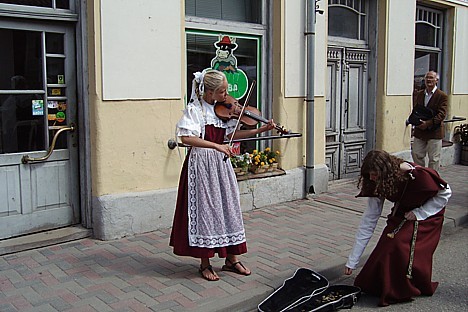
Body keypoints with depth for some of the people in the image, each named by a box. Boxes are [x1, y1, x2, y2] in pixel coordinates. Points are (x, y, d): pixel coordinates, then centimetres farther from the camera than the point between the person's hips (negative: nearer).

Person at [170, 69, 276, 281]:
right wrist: (216, 145, -28)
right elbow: (186, 138, -22)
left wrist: (260, 130, -2)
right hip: (201, 165, -6)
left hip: (221, 164, 6)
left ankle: (232, 259, 22)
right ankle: (205, 264, 15)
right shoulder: (195, 109, -12)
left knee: (229, 208, 8)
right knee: (205, 210, 0)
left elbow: (231, 134, 6)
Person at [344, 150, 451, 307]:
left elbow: (445, 193, -15)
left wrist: (419, 213, -22)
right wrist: (352, 262, -18)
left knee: (404, 248, -23)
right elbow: (368, 220, -16)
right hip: (401, 214, 5)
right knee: (387, 248, -15)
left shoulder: (417, 175, -34)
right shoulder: (377, 185, -19)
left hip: (427, 213, -4)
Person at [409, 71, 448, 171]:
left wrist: (428, 123, -24)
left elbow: (441, 114, -14)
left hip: (434, 132, -5)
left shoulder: (442, 96, -6)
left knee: (434, 158, 3)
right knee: (416, 155, 9)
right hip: (419, 131, 5)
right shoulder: (418, 94, 10)